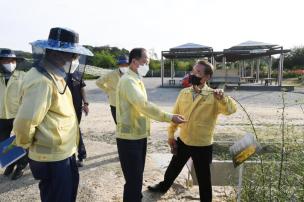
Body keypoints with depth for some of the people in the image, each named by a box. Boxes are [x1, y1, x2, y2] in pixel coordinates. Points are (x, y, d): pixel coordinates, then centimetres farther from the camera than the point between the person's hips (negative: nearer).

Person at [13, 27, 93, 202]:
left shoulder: (55, 76, 7)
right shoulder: (42, 81, -27)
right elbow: (25, 122, -33)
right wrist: (26, 144, -15)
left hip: (64, 151, 10)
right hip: (52, 158, -10)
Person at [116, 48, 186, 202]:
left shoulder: (137, 80, 13)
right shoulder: (128, 80, -19)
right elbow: (144, 106, -29)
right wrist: (170, 117, -28)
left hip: (139, 136, 10)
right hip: (129, 138, -10)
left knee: (137, 177, 22)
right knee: (133, 180, -1)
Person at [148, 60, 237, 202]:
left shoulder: (213, 96, -13)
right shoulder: (184, 93, -1)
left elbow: (231, 109, -24)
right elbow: (175, 114, 6)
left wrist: (223, 98, -44)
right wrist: (171, 134, 8)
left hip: (202, 145, -4)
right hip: (183, 141, 5)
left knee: (203, 178, 13)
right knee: (173, 167, 26)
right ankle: (163, 186, 52)